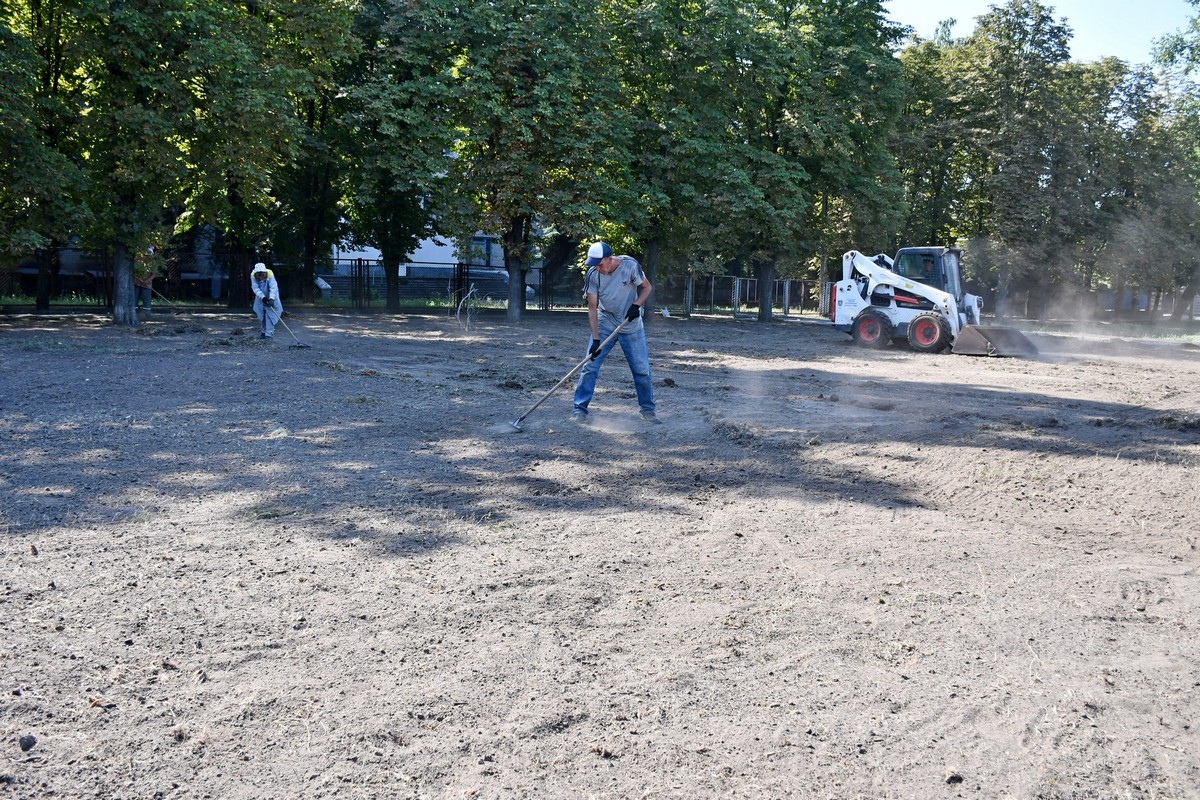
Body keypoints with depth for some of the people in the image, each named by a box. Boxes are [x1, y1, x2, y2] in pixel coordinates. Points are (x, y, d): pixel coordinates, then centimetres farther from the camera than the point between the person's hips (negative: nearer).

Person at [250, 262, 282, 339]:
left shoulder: (270, 275, -30)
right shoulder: (253, 276, -22)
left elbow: (273, 288, -35)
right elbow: (255, 288, -25)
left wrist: (271, 299, -48)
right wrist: (263, 297, -37)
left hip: (271, 296, -4)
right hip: (260, 297, 4)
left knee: (270, 313, -15)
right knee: (261, 314, 10)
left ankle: (269, 334, -16)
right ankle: (264, 331, 27)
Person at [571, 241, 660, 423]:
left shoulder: (630, 265, -19)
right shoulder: (592, 275, -16)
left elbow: (647, 287, -3)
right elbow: (592, 308, -14)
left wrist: (636, 305, -22)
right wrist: (595, 339, -20)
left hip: (631, 326, 0)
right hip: (604, 325, 0)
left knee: (642, 369, 2)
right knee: (590, 366, -8)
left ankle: (648, 409, 19)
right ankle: (580, 409, 0)